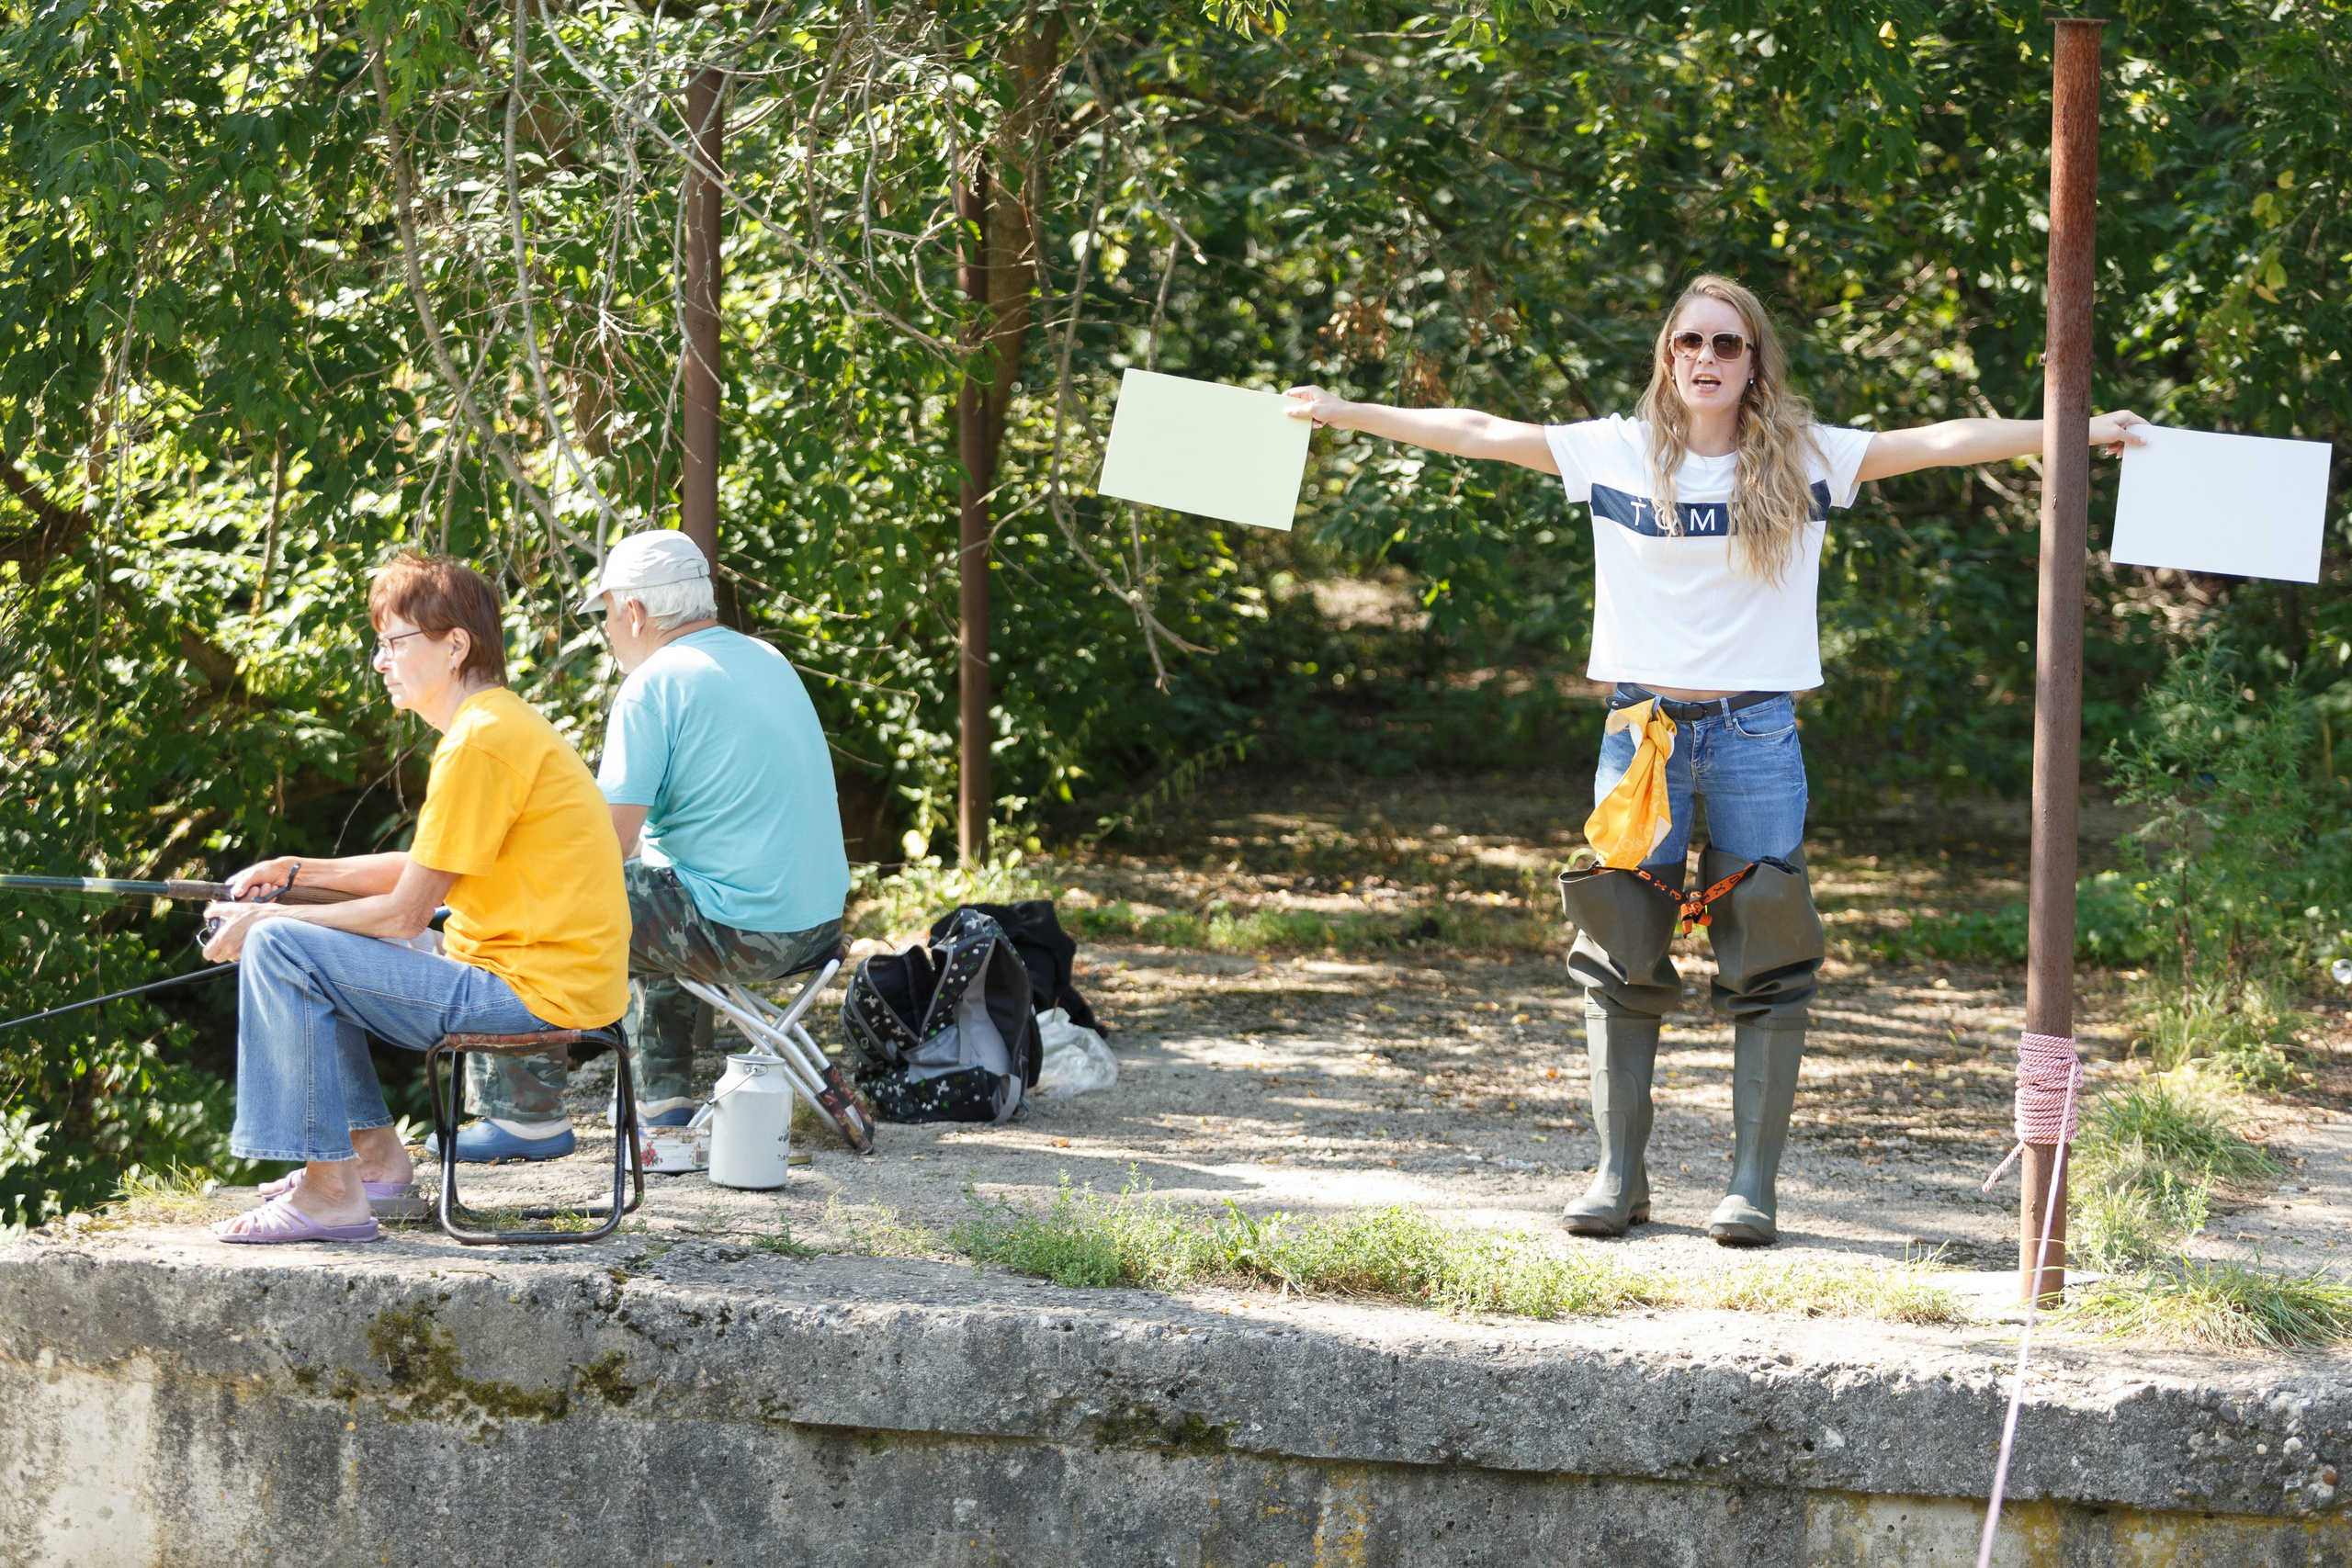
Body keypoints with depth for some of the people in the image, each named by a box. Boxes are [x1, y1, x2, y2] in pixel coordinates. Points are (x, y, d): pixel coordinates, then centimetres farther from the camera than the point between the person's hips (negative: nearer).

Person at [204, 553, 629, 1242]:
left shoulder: (481, 742, -18)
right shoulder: (501, 722, 15)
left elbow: (405, 912, -16)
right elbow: (425, 873, 22)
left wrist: (262, 923, -6)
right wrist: (302, 872, 13)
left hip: (536, 993, -11)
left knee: (279, 951, -16)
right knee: (315, 951, 22)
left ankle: (330, 1193, -13)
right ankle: (373, 1151, 23)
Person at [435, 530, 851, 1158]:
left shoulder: (653, 687, -13)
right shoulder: (769, 661, 13)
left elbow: (608, 844, -19)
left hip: (738, 933, -9)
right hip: (820, 921, 9)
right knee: (654, 902, 37)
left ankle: (529, 1115, 6)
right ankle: (664, 1100, 38)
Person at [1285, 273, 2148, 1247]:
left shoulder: (1804, 461, 3)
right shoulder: (1618, 453, 5)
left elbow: (1944, 442, 0)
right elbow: (1479, 433, 8)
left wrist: (2076, 433, -5)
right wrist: (1346, 413, 8)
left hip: (1757, 730, -1)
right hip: (1641, 724, 1)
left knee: (1765, 966, -2)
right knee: (1621, 961, 2)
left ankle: (1754, 1184, 3)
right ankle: (1618, 1174, 11)